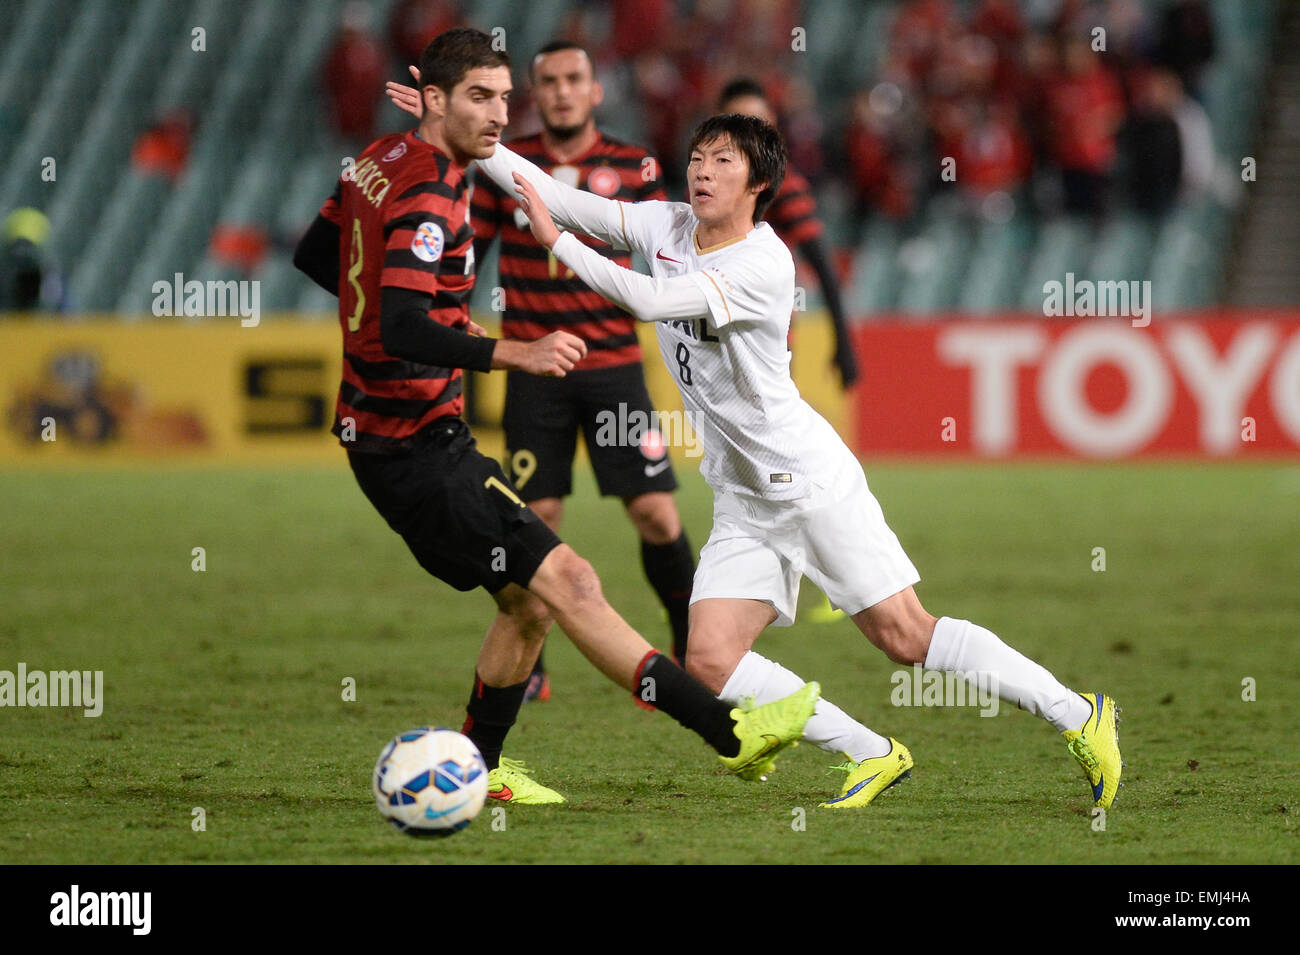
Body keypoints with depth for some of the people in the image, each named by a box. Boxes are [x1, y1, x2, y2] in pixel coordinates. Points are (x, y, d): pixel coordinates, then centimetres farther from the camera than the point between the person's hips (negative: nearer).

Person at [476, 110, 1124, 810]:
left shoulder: (764, 265, -19)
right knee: (709, 662, -8)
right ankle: (871, 757, 4)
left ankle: (1079, 716, 4)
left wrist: (557, 243, -25)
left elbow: (652, 301, -30)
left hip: (811, 481, -7)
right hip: (743, 502, 7)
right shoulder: (667, 227, 4)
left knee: (904, 636, -9)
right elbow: (554, 198, 4)